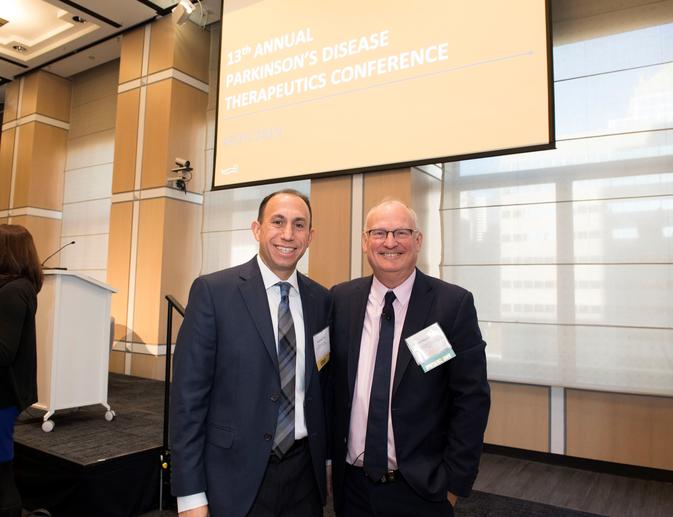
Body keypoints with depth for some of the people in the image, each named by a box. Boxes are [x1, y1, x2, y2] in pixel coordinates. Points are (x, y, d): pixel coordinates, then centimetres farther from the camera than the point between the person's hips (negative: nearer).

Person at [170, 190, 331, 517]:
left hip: (305, 472, 4)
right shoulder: (213, 291, -11)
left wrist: (324, 456, 8)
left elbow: (323, 384, 10)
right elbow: (188, 395, -11)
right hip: (236, 476, -3)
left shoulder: (321, 300, 2)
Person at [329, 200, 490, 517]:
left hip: (421, 489, -2)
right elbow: (331, 381, 4)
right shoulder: (341, 299, -3)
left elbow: (472, 399, -9)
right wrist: (332, 453, 3)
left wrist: (454, 481, -8)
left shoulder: (454, 304, -12)